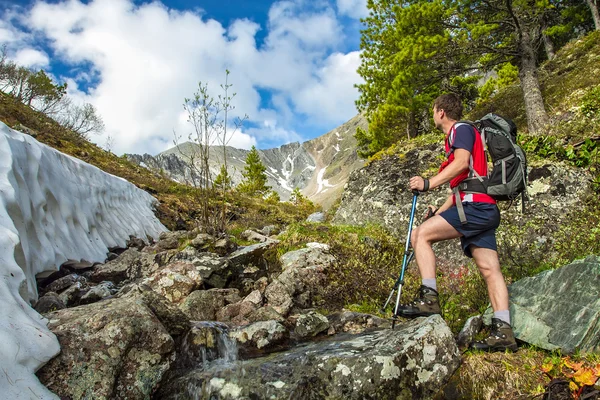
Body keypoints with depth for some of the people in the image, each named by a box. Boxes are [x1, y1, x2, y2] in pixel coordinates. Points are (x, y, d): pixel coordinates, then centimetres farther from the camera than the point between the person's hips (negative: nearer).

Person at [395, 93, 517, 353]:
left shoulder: (461, 129, 0)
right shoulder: (455, 139, 30)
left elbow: (462, 163, -21)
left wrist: (428, 184, -24)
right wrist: (439, 212, 27)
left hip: (476, 206, -10)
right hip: (482, 209, 10)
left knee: (420, 234, -16)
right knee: (489, 269, 3)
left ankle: (428, 299, -19)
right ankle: (502, 332, 3)